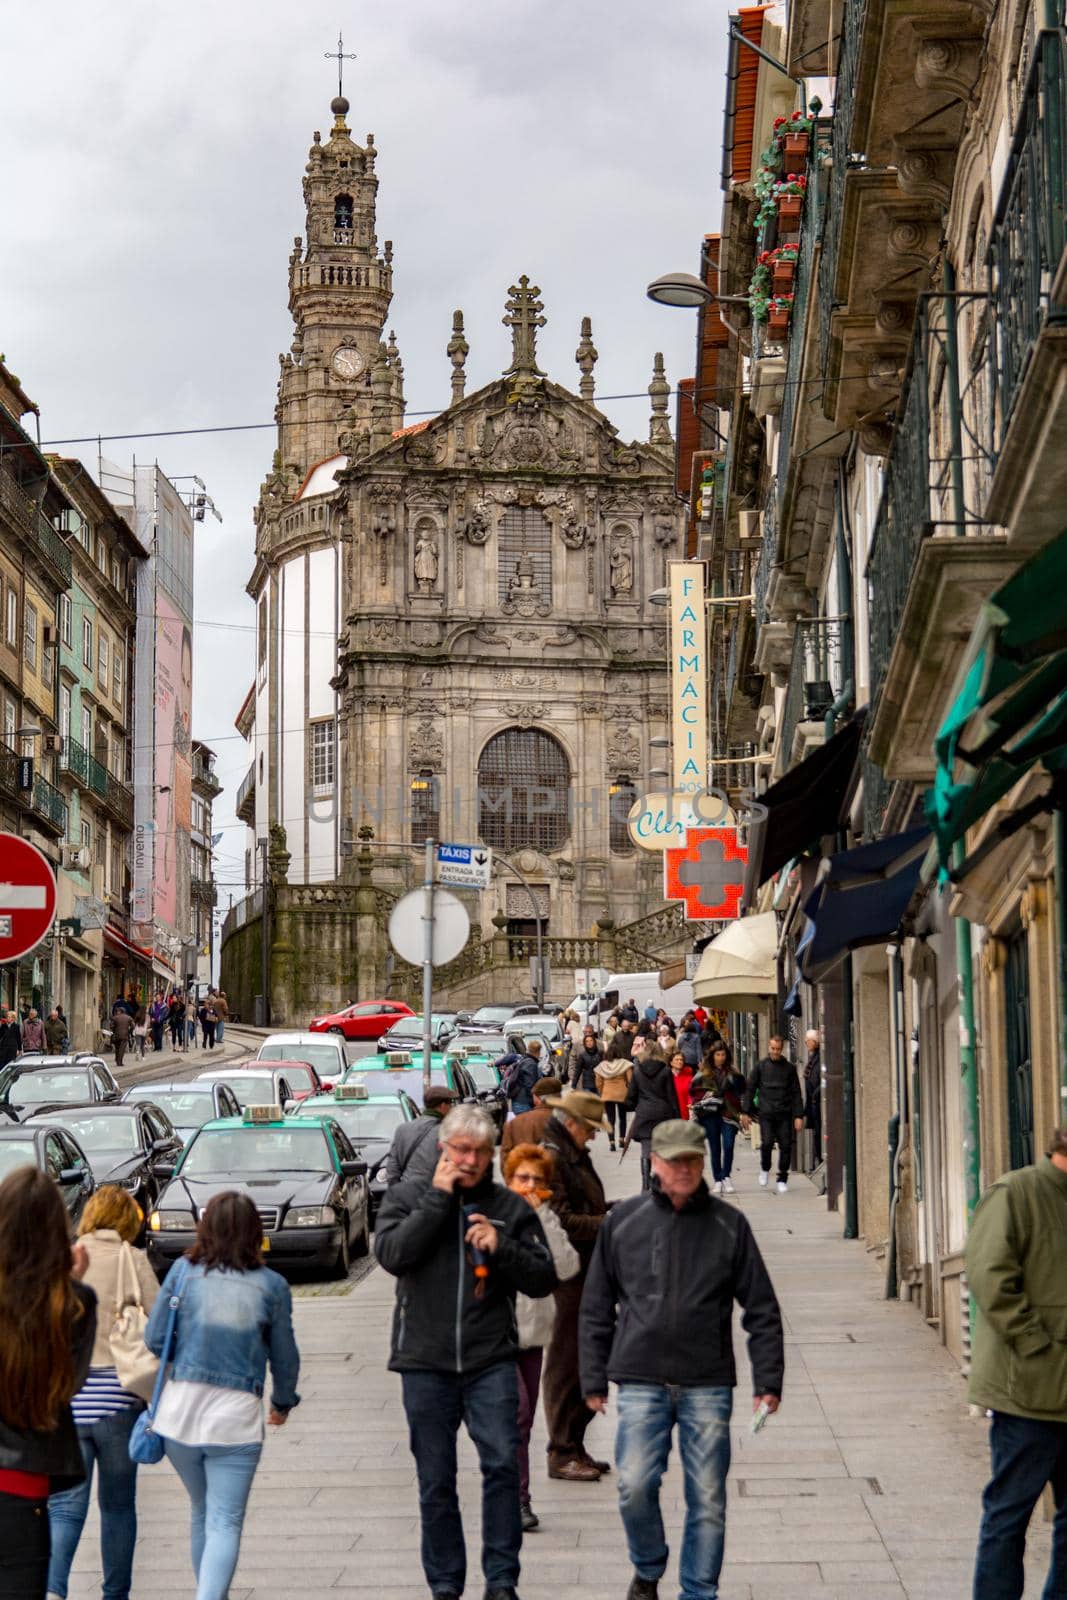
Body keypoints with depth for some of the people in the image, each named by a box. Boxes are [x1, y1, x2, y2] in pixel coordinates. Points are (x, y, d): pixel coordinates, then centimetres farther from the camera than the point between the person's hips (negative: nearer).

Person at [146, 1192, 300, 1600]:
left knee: (203, 1513, 21)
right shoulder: (271, 1286, -3)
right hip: (237, 1417, -2)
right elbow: (285, 1357, 6)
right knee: (225, 1524, 0)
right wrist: (283, 1402, 25)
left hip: (179, 1411, 2)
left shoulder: (183, 1271, -2)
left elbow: (154, 1340, 1)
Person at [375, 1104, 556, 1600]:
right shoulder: (405, 1197, 6)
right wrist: (437, 1200, -12)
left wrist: (501, 1248, -11)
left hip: (491, 1360, 0)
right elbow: (391, 1255, -12)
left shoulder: (510, 1208, 8)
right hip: (425, 1361, 0)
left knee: (502, 1462, -14)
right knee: (435, 1480, 6)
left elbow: (543, 1279, 5)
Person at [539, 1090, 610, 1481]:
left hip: (584, 1272, 10)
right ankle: (561, 1453, 4)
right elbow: (561, 1221, -22)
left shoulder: (573, 1155, 16)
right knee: (566, 1363, -3)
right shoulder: (550, 1157, -16)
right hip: (565, 1276, -10)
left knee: (584, 1360, 14)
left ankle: (574, 1446, 23)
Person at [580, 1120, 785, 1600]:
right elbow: (596, 1308, 11)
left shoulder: (729, 1225, 5)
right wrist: (594, 1379, 8)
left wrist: (768, 1380, 1)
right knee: (635, 1486, -8)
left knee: (707, 1498, 2)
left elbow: (762, 1310, 7)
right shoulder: (623, 1221, 6)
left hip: (709, 1385, 0)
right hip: (641, 1381, 0)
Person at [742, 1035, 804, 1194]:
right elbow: (750, 1090, 10)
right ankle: (765, 1169, 13)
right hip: (766, 1113, -1)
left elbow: (796, 1093, 9)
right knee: (767, 1142, -15)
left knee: (786, 1145, -2)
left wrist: (799, 1116, 1)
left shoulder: (789, 1068, 9)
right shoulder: (760, 1066, 7)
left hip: (785, 1114, 1)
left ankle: (782, 1180, 11)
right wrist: (746, 1113, 5)